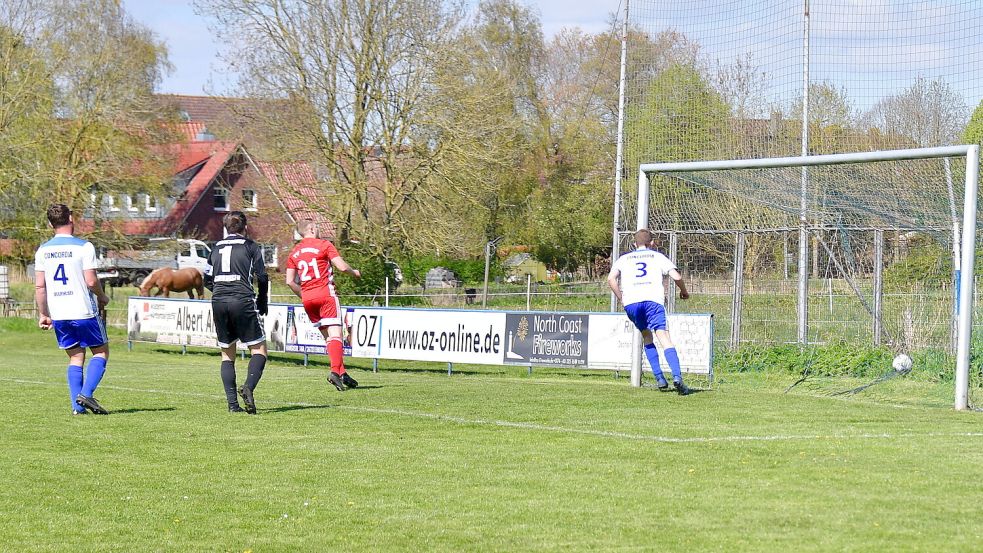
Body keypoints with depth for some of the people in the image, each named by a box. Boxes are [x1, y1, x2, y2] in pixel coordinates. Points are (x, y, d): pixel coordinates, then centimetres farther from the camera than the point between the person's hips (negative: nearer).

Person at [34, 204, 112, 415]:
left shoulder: (43, 250, 5)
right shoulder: (83, 247, -9)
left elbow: (39, 286, 4)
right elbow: (91, 281, -13)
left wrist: (43, 315, 11)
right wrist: (103, 298, 6)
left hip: (58, 315, 5)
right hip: (84, 311, -5)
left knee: (75, 358, 13)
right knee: (101, 352, 10)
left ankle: (77, 405, 3)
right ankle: (86, 393, -8)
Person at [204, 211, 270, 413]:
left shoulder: (216, 248, 16)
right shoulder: (250, 246, 4)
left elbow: (207, 280, 18)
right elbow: (262, 277, -1)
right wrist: (263, 303, 13)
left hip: (218, 303, 4)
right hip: (243, 302, -4)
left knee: (227, 355, 13)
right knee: (259, 349, 5)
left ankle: (232, 403, 4)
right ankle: (248, 387, -21)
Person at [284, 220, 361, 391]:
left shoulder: (294, 253, 13)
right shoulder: (324, 245, -2)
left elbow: (289, 281, 8)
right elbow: (341, 266, -10)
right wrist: (355, 272, 10)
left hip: (307, 298, 6)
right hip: (325, 293, -5)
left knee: (327, 336, 12)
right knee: (335, 334, -9)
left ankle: (342, 372, 9)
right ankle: (335, 371, -26)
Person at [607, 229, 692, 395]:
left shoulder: (624, 258, 25)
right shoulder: (658, 257, 21)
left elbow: (611, 278, 9)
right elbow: (676, 277, 9)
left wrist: (621, 298, 16)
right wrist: (684, 292, 27)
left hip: (630, 302, 2)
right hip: (653, 299, -2)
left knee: (646, 336, 20)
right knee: (664, 337, -10)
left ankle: (659, 378, 9)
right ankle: (677, 377, -29)